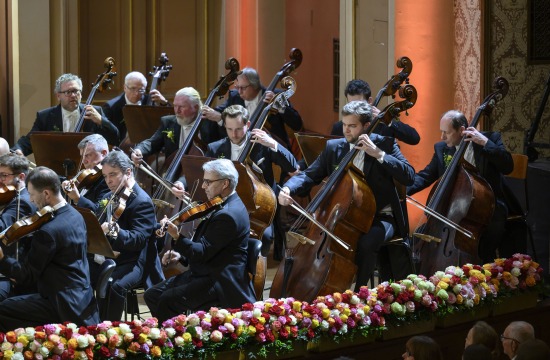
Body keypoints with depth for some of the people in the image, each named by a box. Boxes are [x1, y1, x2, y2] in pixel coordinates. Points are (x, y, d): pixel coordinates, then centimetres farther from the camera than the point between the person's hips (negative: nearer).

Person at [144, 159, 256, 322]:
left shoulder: (228, 215, -20)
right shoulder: (225, 206, 13)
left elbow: (203, 252, -22)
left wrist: (177, 237, -30)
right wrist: (181, 255, 7)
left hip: (220, 282, -11)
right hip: (204, 273, 11)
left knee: (169, 300, -24)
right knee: (152, 295, 5)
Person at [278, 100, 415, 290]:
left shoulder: (384, 144, -4)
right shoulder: (333, 147, 6)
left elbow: (409, 176, -14)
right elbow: (309, 175, 5)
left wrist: (379, 154, -22)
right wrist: (288, 189, -16)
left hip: (379, 217, -4)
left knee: (367, 242, -35)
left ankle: (357, 291, -17)